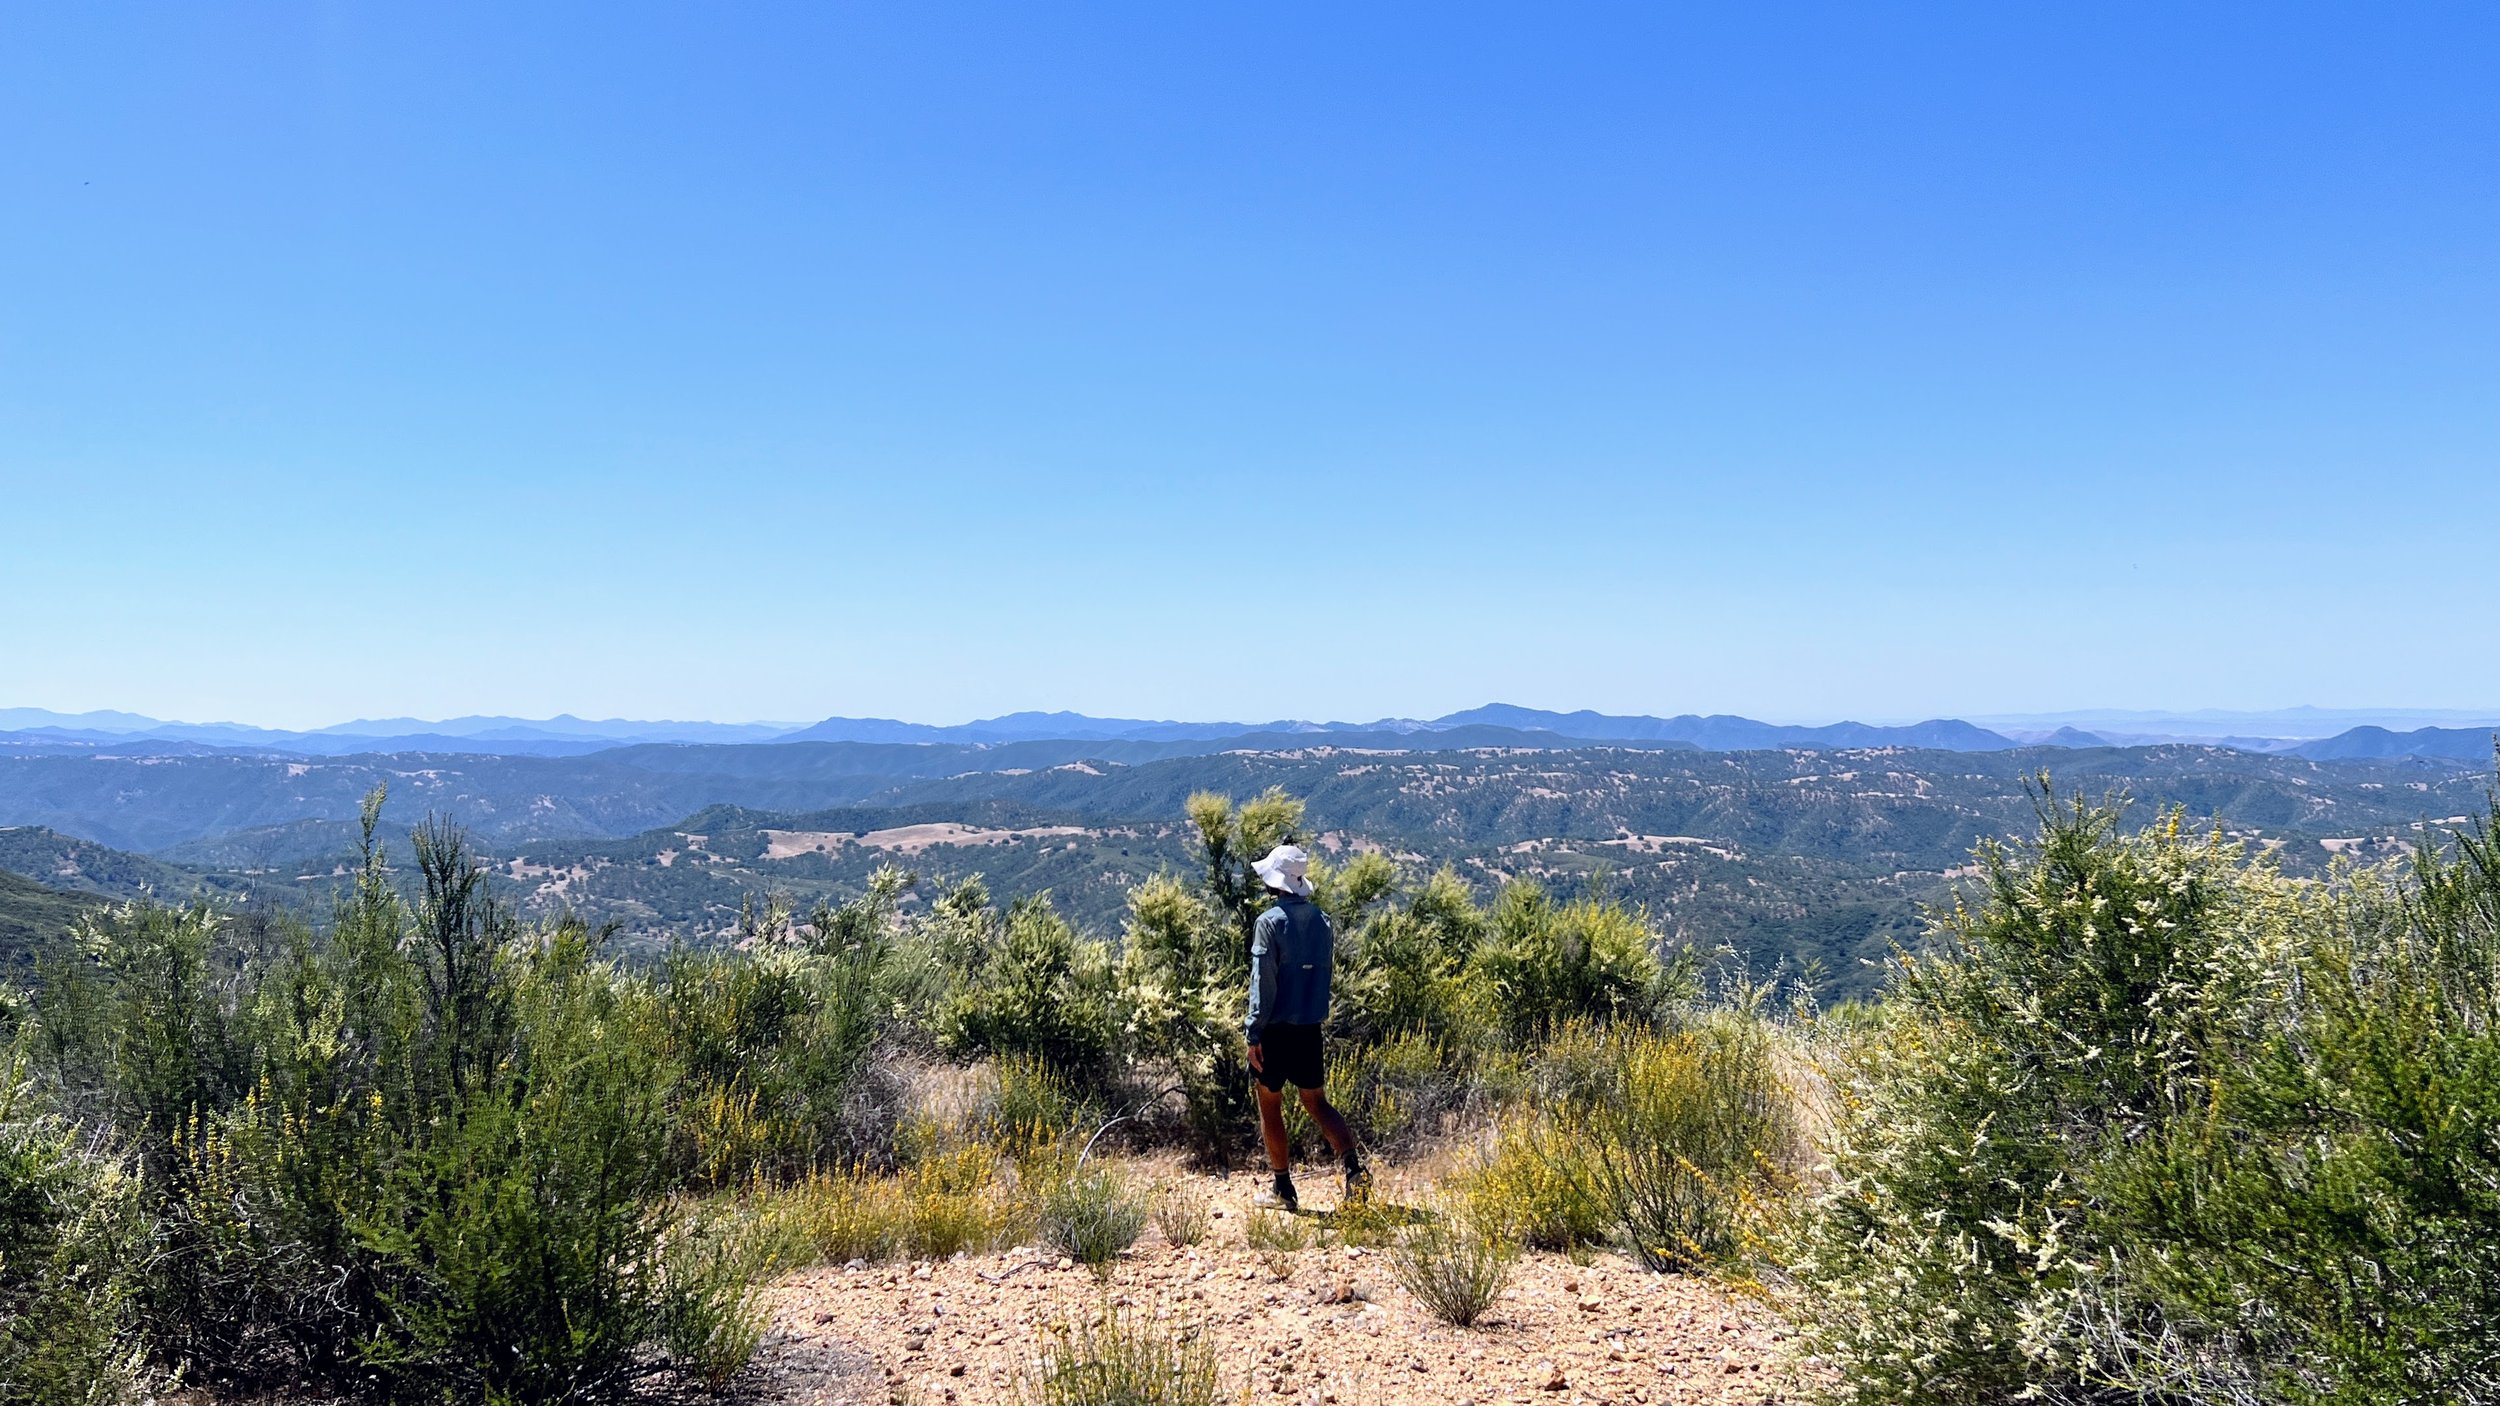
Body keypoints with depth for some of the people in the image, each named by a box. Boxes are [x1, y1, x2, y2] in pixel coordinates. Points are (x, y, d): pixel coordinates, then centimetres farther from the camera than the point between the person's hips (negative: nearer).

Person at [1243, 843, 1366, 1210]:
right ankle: (1353, 1169, -4)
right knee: (1317, 1102, 13)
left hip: (1275, 1029, -5)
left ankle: (1284, 1189, 12)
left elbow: (1263, 982, -16)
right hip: (1310, 1028, 5)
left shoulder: (1270, 922, -13)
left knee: (1270, 1107, 8)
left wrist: (1254, 1033, -14)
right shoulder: (1323, 922, 6)